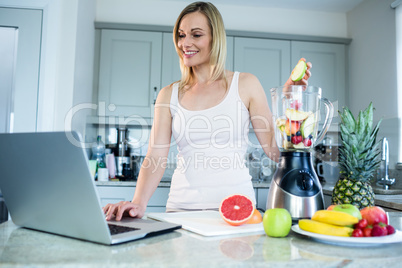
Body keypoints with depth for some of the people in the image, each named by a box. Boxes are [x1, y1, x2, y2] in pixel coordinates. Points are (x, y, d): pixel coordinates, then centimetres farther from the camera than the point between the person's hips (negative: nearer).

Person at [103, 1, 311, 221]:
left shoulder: (245, 85, 2)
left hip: (235, 205, -1)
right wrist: (139, 202, -16)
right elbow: (155, 157, -1)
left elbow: (274, 150, 1)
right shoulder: (169, 95, 7)